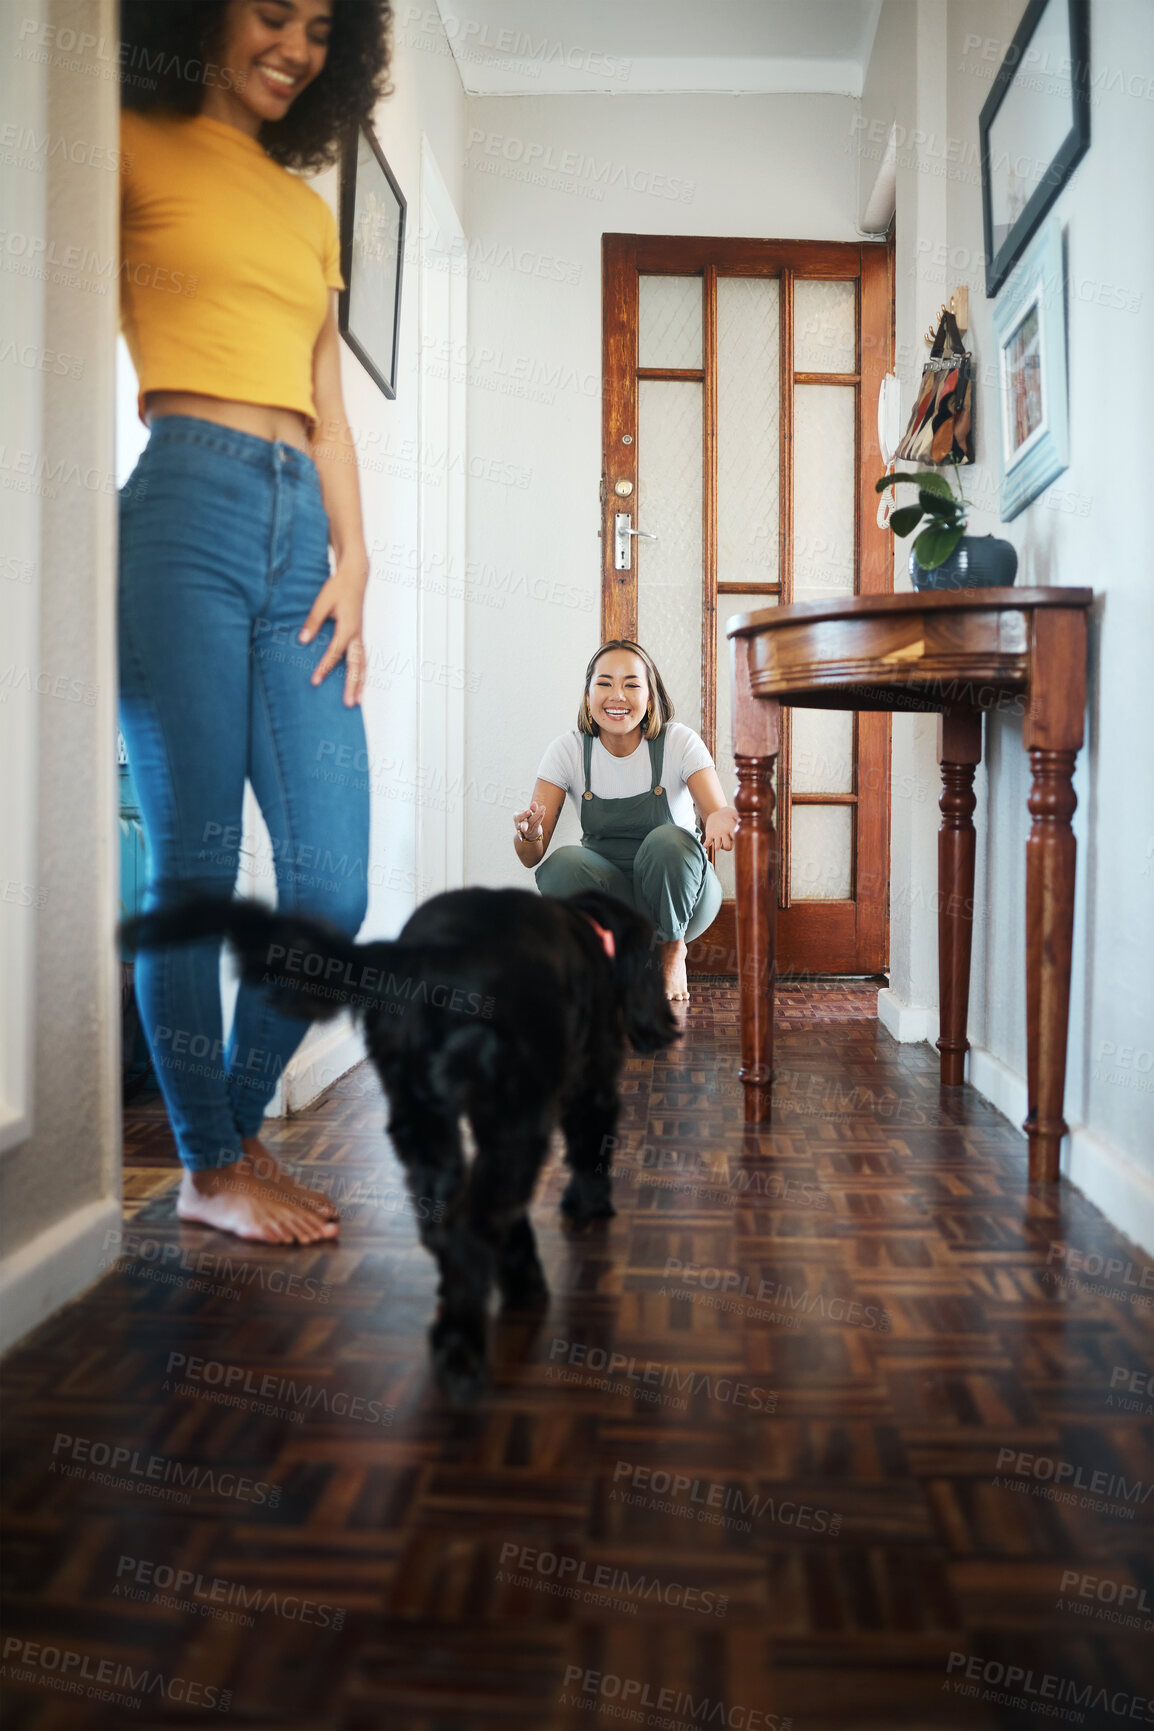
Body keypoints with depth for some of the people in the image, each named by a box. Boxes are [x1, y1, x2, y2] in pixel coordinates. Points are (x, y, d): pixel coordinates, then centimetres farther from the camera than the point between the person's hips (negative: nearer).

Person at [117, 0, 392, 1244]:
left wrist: (353, 563, 10)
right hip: (187, 505, -5)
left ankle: (240, 1125, 17)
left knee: (332, 878, -3)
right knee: (194, 860, -5)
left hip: (301, 528, 5)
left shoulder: (310, 209, 27)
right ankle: (208, 1167, 10)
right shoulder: (136, 148, 11)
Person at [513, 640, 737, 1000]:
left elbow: (718, 813, -22)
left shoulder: (680, 742, -11)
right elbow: (531, 857, -11)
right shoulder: (568, 750, -8)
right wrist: (529, 835, -36)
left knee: (669, 841, -33)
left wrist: (722, 821, -47)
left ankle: (672, 950, -5)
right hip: (608, 895, 1)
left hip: (677, 894, -1)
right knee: (562, 866, -30)